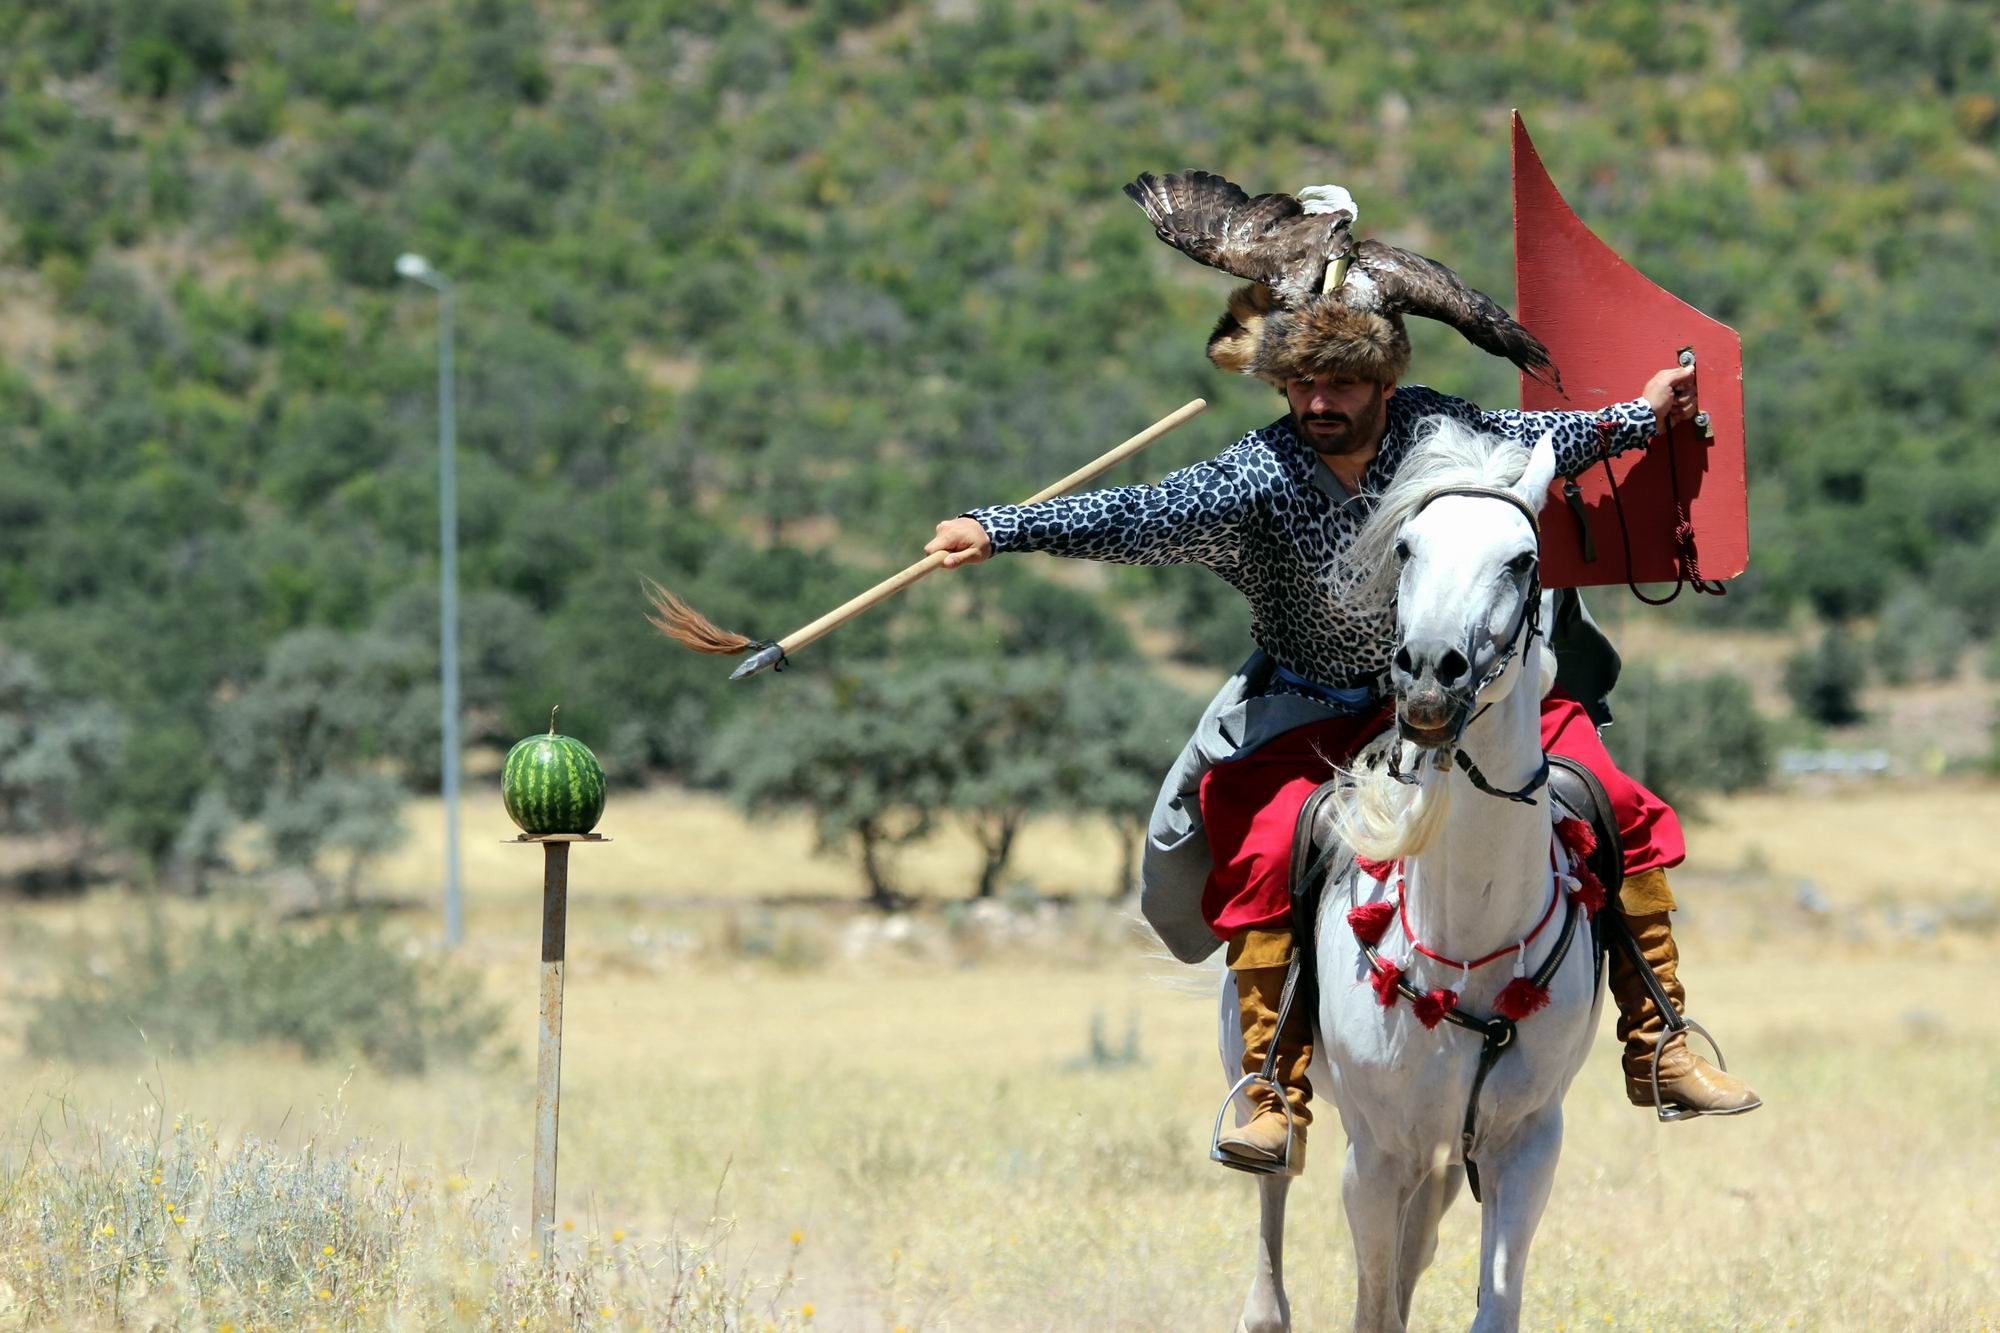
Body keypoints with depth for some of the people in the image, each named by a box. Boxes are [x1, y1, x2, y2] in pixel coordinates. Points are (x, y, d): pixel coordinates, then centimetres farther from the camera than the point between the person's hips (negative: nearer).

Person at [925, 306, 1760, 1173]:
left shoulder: (1431, 429, -9)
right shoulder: (1257, 476, -20)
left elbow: (1526, 443, 12)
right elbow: (1139, 519, -32)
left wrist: (1638, 419, 23)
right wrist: (996, 529, -45)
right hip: (1313, 718, -3)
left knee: (1614, 806, -9)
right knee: (1266, 854, -29)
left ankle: (1658, 1051, 5)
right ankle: (1277, 1100, -21)